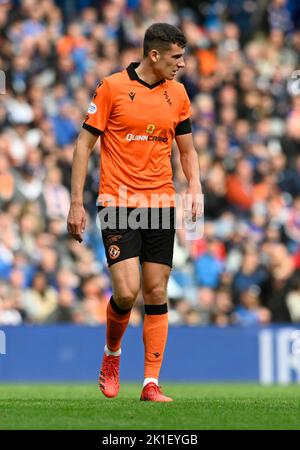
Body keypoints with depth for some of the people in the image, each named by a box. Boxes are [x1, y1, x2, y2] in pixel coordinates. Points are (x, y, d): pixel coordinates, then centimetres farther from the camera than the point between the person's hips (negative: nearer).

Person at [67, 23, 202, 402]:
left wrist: (195, 190, 2)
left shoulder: (177, 93, 8)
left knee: (156, 293, 1)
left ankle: (151, 383, 5)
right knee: (126, 292, -13)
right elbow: (84, 144, -1)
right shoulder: (112, 87, -5)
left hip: (161, 204, 4)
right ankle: (111, 354, 17)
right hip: (118, 206, -4)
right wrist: (76, 203, -5)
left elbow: (187, 150, 19)